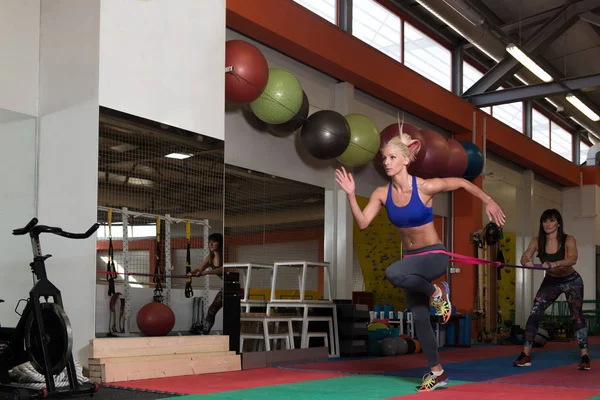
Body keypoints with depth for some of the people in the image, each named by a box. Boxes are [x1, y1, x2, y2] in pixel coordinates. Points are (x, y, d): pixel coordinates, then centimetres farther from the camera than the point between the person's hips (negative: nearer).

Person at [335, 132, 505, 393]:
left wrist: (489, 203, 2)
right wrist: (351, 195, -27)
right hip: (411, 258, 5)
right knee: (419, 319, 9)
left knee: (393, 273, -35)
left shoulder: (426, 187, -18)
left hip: (434, 255, -5)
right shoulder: (382, 194, -6)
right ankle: (437, 373, 25)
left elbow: (463, 183, -4)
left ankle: (436, 292, -6)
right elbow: (362, 223, -16)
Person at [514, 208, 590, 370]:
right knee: (534, 314, -9)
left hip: (572, 281, -2)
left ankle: (585, 356, -4)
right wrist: (527, 262, -51)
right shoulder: (537, 241, -14)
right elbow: (525, 257, -27)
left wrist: (554, 264, -57)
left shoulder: (568, 240, -22)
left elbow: (573, 259, -40)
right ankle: (526, 355, -4)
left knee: (577, 315, -14)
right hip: (550, 282, 2)